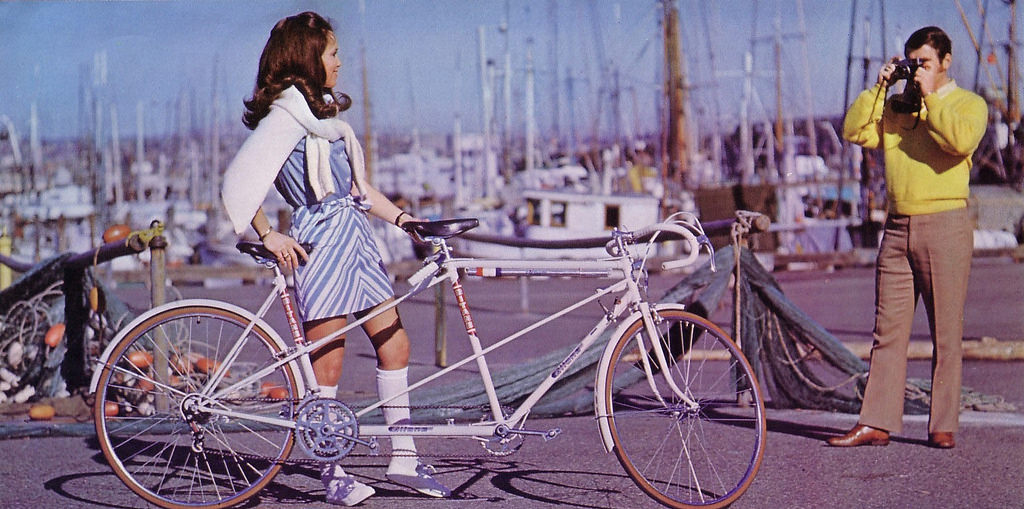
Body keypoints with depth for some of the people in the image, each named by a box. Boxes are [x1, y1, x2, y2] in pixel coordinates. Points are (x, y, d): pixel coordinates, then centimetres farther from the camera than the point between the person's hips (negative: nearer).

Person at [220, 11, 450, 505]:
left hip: (355, 236, 9)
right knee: (327, 361, -4)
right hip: (321, 241, -9)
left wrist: (404, 218, 13)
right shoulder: (287, 114, -8)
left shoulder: (322, 111, 20)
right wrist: (268, 236, -17)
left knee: (393, 342, 6)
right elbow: (240, 180, -16)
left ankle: (403, 458, 13)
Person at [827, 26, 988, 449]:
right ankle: (876, 423, 5)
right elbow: (854, 132, 7)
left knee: (946, 334, -1)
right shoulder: (895, 107, 18)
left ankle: (943, 426, 5)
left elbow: (961, 140, -17)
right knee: (888, 330, 3)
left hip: (945, 227, -4)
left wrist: (930, 97, -9)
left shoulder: (968, 103, 4)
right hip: (898, 227, 4)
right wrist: (878, 88, 3)